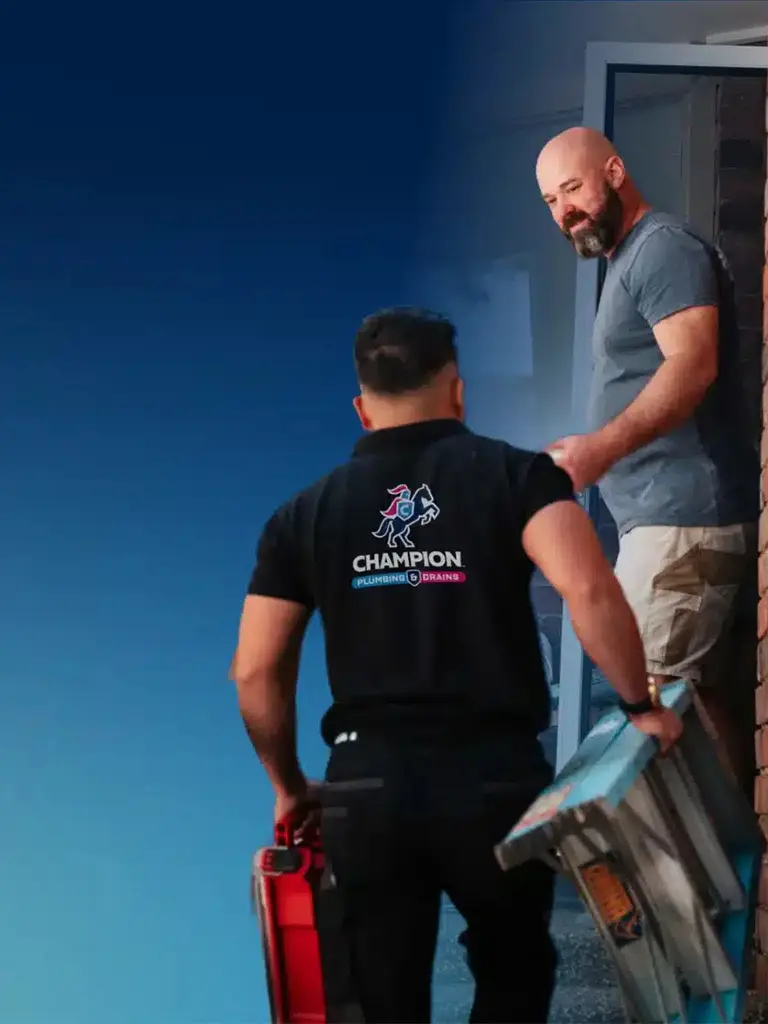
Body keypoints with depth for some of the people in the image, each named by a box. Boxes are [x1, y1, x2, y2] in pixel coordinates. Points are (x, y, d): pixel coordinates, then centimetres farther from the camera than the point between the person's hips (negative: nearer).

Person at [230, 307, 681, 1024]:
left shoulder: (304, 514, 8)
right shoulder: (516, 475, 0)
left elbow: (256, 673, 7)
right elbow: (588, 591, -17)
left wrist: (289, 787, 20)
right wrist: (641, 706, -4)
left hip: (365, 784, 2)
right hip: (496, 774, -1)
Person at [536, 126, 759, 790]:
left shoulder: (663, 246, -10)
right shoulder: (629, 261, 23)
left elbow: (693, 364, -25)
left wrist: (602, 446, -36)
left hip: (682, 517, -11)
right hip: (671, 516, 11)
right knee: (703, 693, 12)